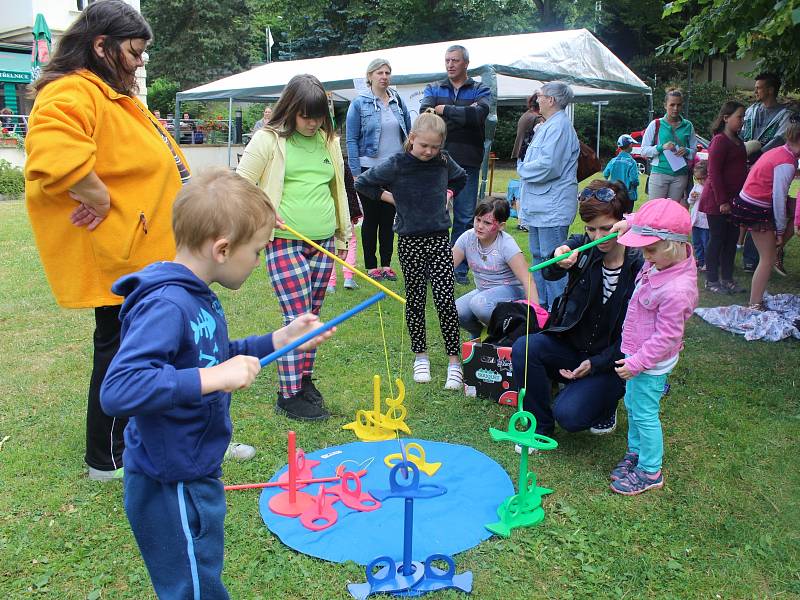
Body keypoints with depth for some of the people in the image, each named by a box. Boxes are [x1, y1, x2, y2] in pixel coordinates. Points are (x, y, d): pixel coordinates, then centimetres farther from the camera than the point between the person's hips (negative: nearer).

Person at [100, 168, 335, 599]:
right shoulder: (165, 306, -29)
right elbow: (117, 390, -39)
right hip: (171, 488, -9)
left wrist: (280, 341, 9)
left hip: (194, 475, 9)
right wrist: (214, 378, -40)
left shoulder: (195, 297, 2)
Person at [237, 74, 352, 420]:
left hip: (323, 244, 5)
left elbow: (338, 190, 20)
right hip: (285, 243, -5)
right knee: (297, 319, -7)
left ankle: (304, 378, 26)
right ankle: (289, 395, 3)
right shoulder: (268, 139, -3)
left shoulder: (328, 141, 12)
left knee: (312, 317, 11)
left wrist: (343, 235, 22)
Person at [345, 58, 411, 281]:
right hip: (370, 168, -4)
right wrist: (356, 172, -11)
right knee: (371, 218, 5)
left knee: (389, 217, 9)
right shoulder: (359, 103, -5)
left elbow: (408, 134, 12)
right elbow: (351, 139, -6)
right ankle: (371, 265, 14)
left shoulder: (398, 101, 8)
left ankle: (386, 264, 19)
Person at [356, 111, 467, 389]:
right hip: (410, 241, -2)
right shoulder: (396, 165, -10)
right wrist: (391, 197, -3)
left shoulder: (444, 161, 1)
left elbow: (460, 178, 23)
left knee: (446, 299, -4)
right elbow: (362, 183, -1)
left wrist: (445, 195, 10)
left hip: (439, 238, 2)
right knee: (415, 299, 9)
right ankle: (420, 356, 25)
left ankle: (454, 361, 5)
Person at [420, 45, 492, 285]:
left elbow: (479, 114, -15)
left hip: (467, 163, -1)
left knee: (465, 218, 4)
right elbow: (425, 112, -9)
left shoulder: (480, 90, 8)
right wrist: (463, 114, -12)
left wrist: (445, 110, -10)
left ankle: (459, 269, 14)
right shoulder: (433, 89, 13)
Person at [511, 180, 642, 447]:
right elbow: (550, 273, -28)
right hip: (570, 343, 4)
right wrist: (559, 260, -52)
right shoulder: (582, 246, -7)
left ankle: (606, 405, 13)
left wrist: (595, 363, -17)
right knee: (523, 349, -25)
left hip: (610, 360, -4)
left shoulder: (641, 268, -15)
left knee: (568, 414, -23)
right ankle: (541, 426, -3)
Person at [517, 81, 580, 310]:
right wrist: (526, 168, 5)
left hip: (552, 207, -11)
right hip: (539, 205, 11)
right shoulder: (547, 126, 17)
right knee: (538, 256, 18)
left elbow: (548, 166, -24)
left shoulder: (559, 126, -16)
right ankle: (540, 305, 29)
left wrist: (523, 169, -8)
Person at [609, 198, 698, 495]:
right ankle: (635, 451, 42)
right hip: (637, 352, 9)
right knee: (632, 404, 23)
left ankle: (650, 471, 23)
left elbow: (666, 337, -26)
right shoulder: (663, 261, -7)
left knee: (644, 414, 5)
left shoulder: (675, 291, -33)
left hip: (652, 363, -9)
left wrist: (636, 363, -20)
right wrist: (631, 224, -3)